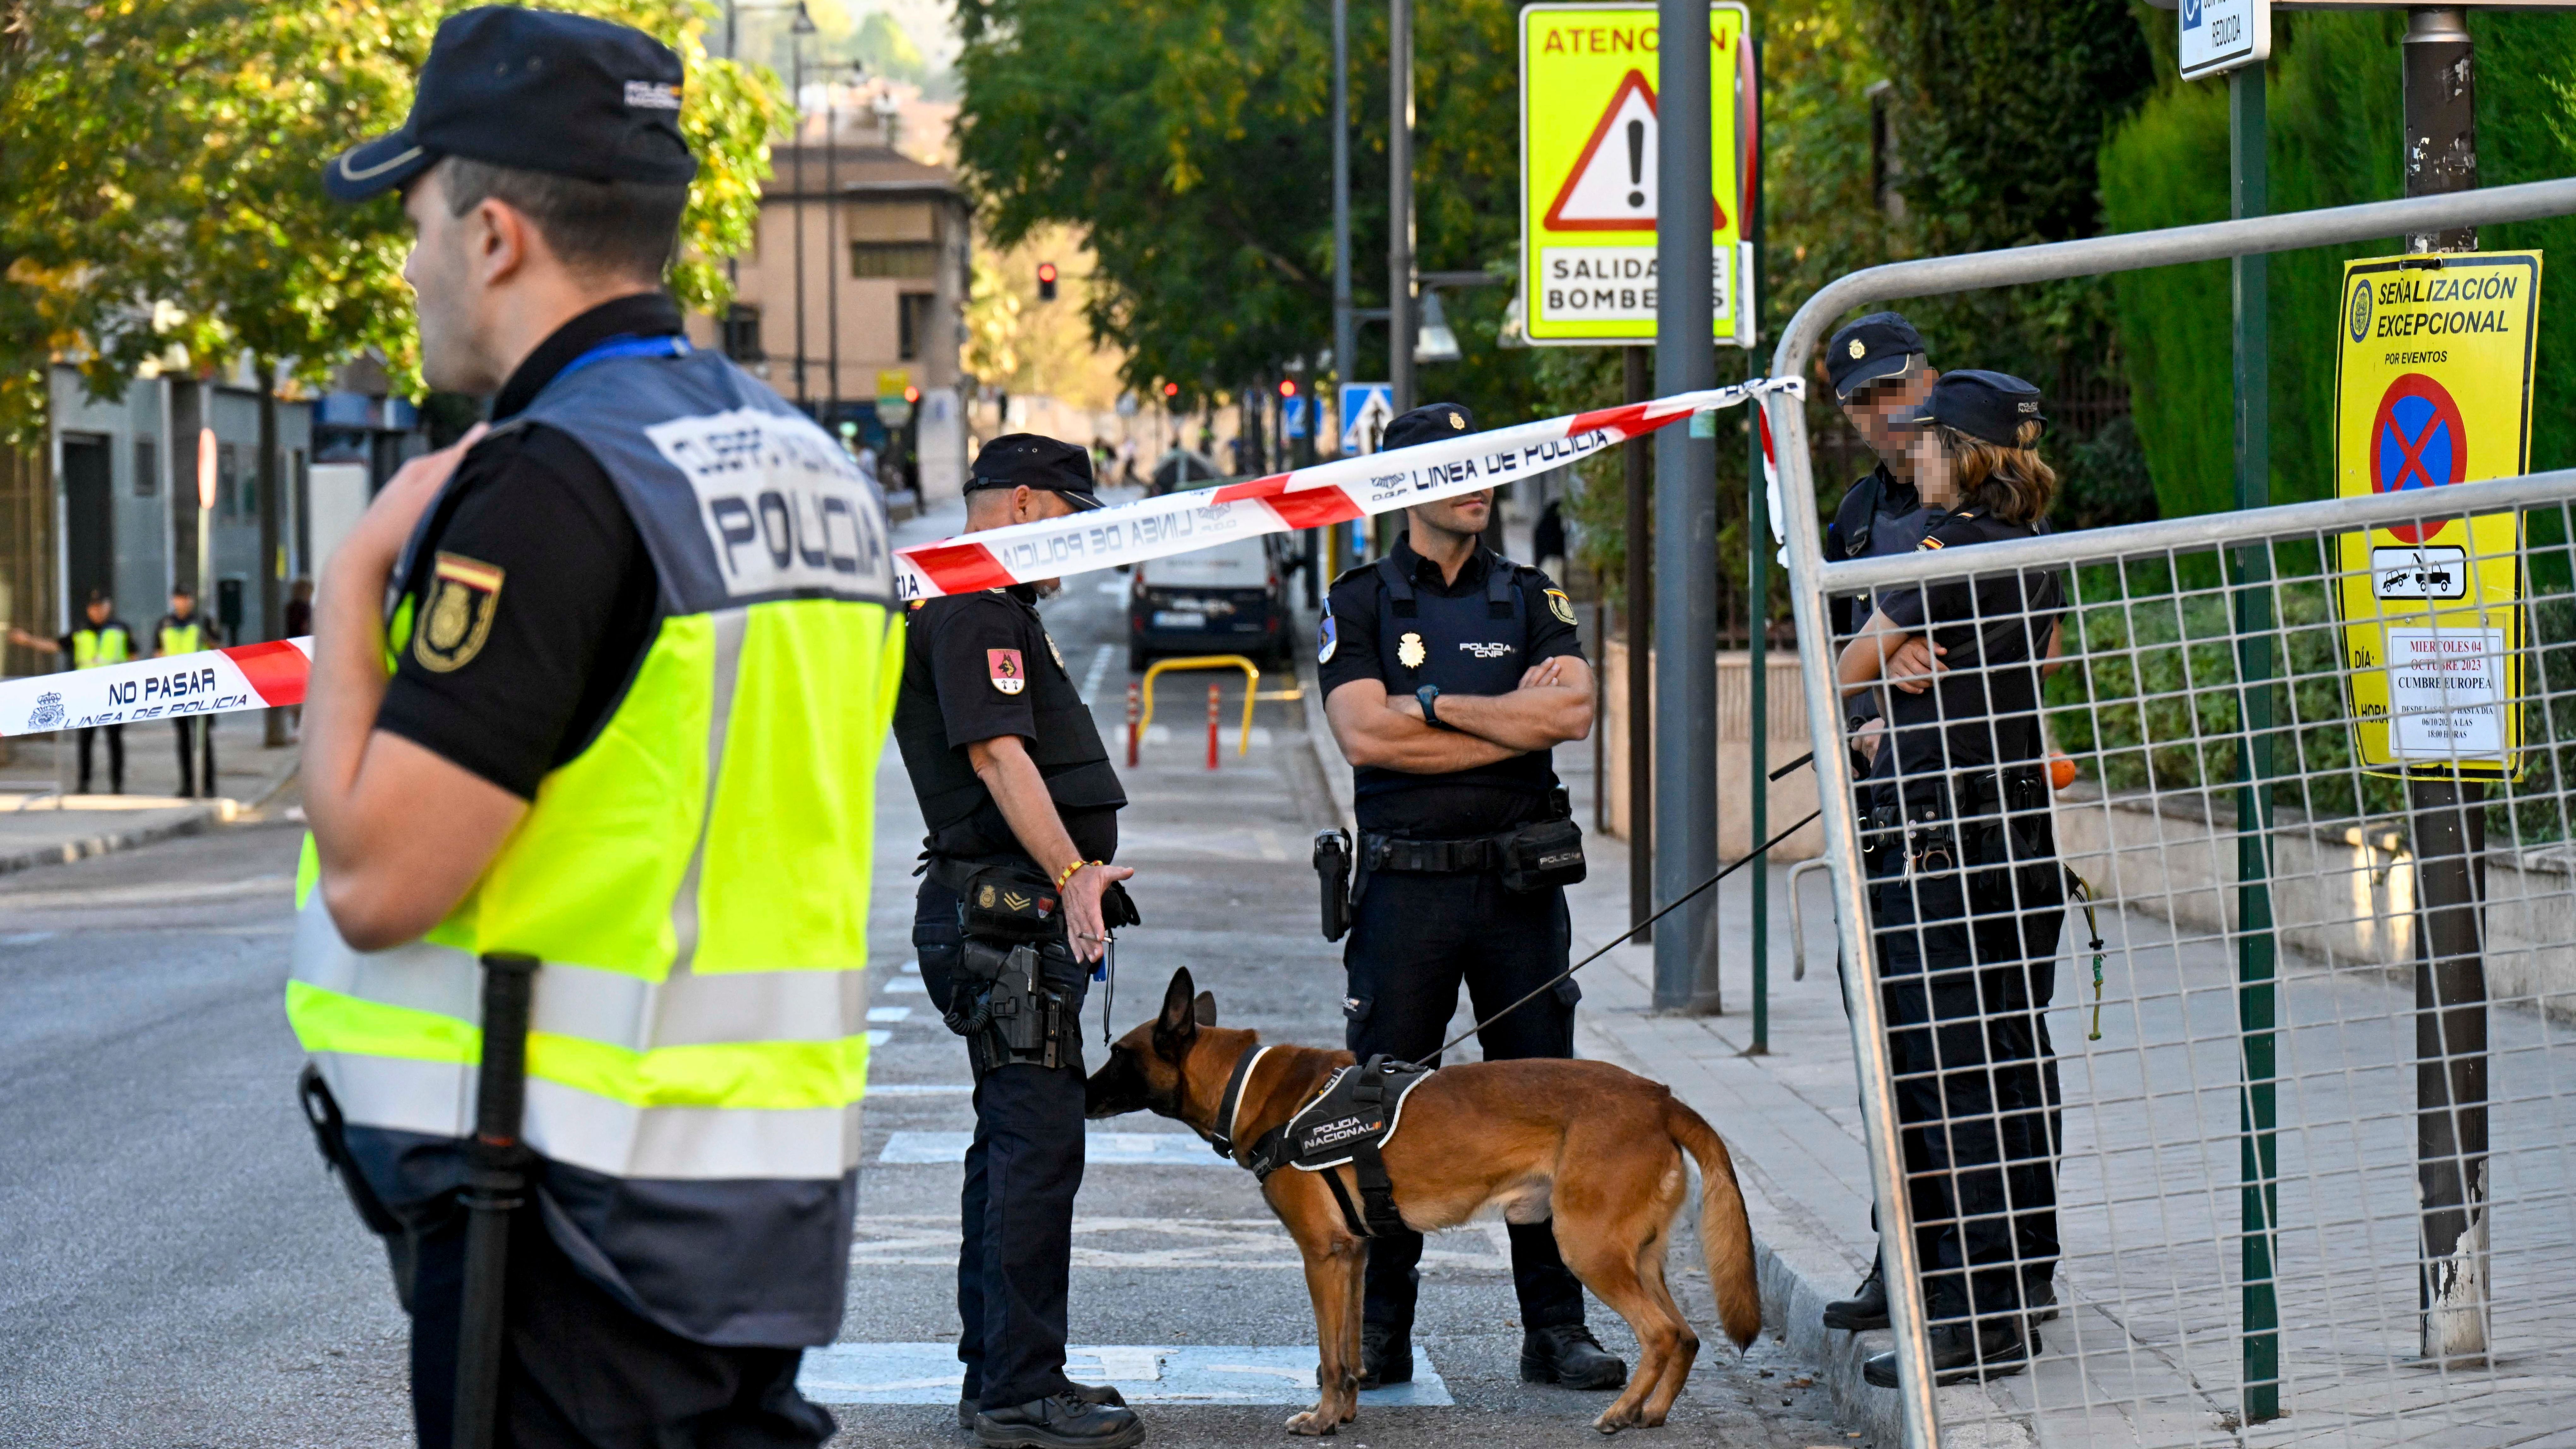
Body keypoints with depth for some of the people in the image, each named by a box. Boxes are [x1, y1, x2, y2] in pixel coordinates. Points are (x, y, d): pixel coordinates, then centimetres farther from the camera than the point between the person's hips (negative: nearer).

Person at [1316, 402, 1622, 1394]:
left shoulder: (1529, 599, 11)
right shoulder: (1360, 605, 5)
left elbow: (1574, 711, -6)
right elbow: (1362, 734, -11)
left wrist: (1437, 704, -8)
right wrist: (1511, 717, -9)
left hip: (1520, 879, 2)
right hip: (1405, 883, -2)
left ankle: (1557, 1330, 8)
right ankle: (1376, 1335, 9)